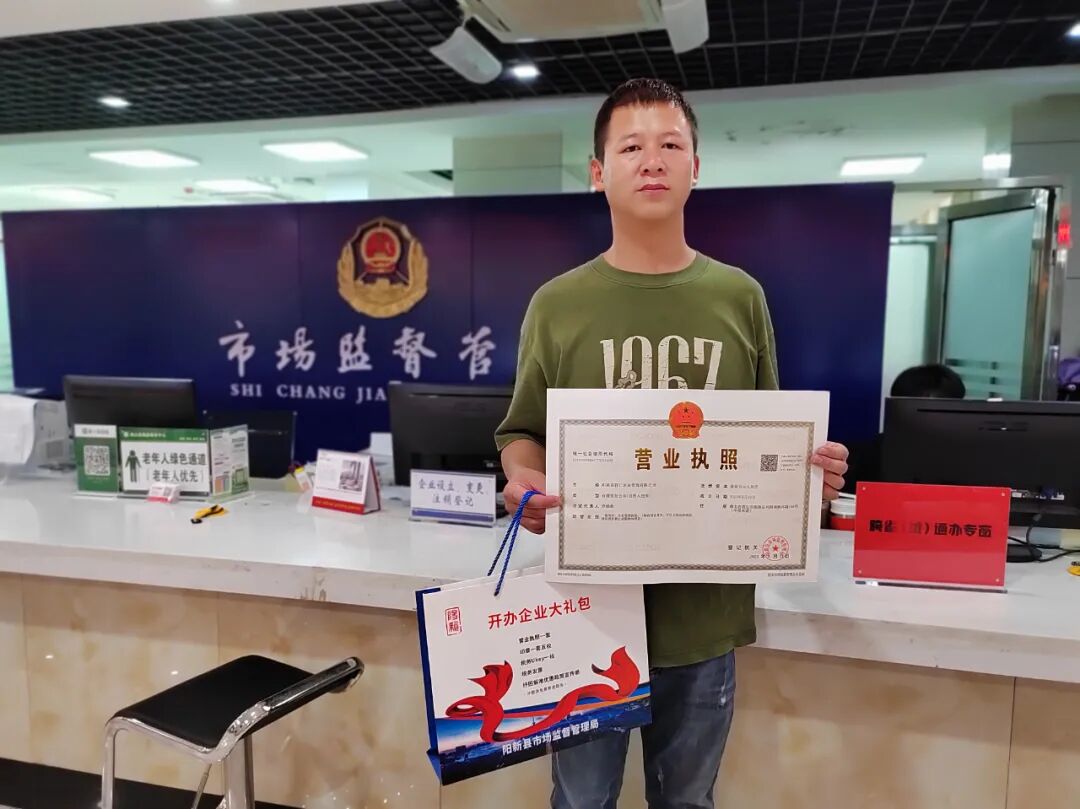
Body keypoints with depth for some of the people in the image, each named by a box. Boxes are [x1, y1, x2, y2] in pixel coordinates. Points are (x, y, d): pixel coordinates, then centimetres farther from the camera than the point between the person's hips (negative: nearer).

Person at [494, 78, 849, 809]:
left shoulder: (740, 298, 2)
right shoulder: (558, 303, -2)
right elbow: (521, 434, 3)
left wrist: (812, 468, -12)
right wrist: (526, 484, -18)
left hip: (706, 611, 2)